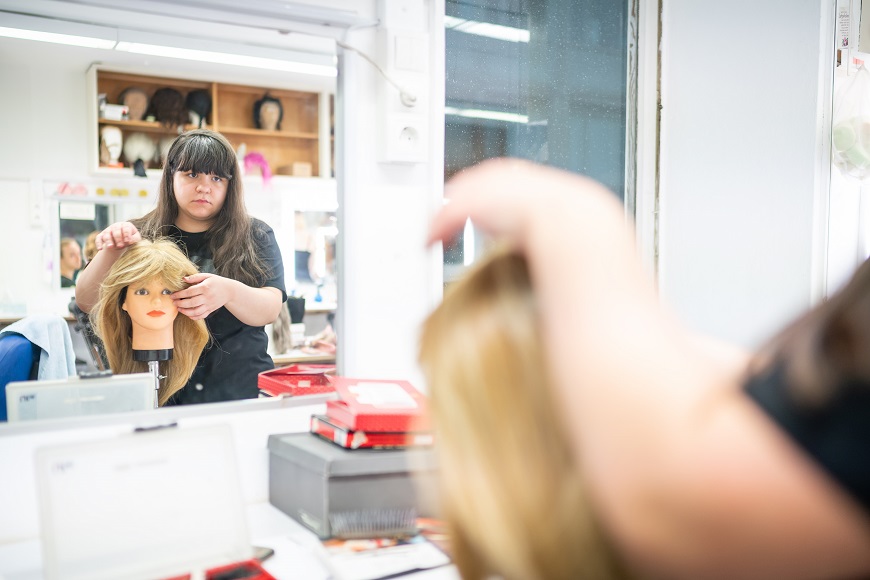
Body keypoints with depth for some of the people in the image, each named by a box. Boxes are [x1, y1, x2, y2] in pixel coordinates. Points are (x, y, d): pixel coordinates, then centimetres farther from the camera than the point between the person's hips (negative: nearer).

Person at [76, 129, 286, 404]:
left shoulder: (255, 237, 7)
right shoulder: (142, 235, 9)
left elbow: (270, 310, -5)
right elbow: (87, 303, 2)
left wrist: (228, 292, -26)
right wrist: (109, 254, -17)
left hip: (240, 392, 0)